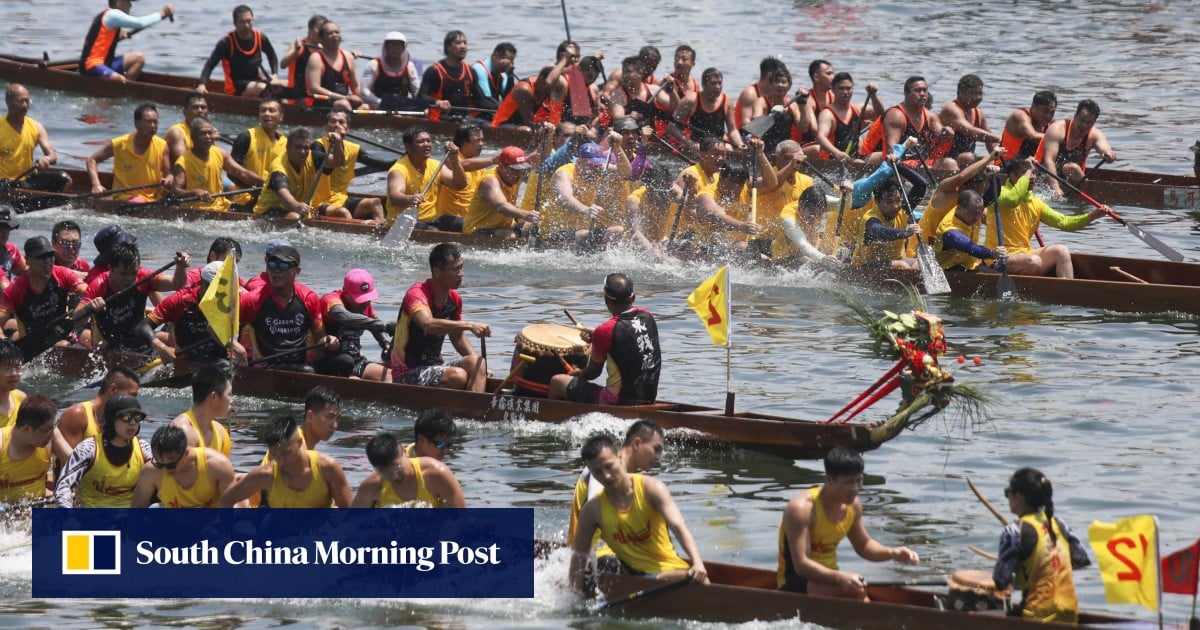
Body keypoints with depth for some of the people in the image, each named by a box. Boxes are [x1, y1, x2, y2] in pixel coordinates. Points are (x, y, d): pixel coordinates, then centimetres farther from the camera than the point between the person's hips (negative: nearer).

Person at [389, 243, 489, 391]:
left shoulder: (454, 298, 8)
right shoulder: (417, 294, -18)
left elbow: (457, 337, 21)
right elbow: (429, 324, -38)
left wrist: (480, 367, 8)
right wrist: (469, 325, -40)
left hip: (434, 366, 8)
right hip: (407, 374, -8)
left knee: (476, 363, -14)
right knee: (458, 376, -29)